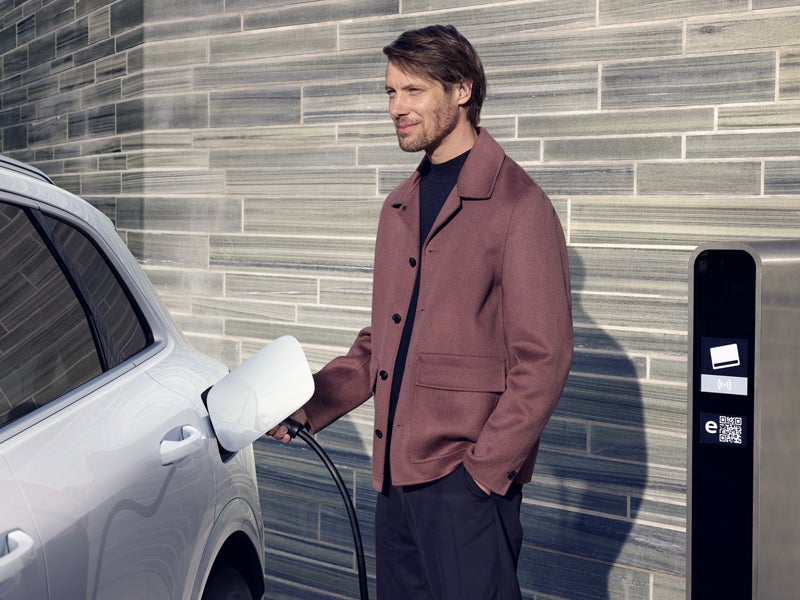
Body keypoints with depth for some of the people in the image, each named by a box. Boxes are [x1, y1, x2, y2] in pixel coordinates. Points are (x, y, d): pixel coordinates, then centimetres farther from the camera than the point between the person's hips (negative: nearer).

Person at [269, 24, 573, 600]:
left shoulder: (518, 205, -8)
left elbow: (543, 358, -12)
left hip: (467, 476, -7)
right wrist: (309, 405, 8)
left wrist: (484, 467, -16)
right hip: (395, 472, 7)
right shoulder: (400, 207, 16)